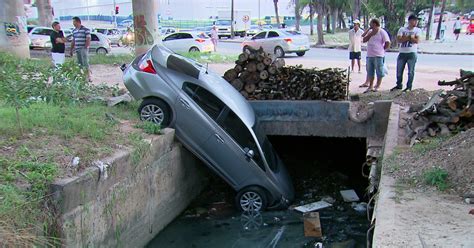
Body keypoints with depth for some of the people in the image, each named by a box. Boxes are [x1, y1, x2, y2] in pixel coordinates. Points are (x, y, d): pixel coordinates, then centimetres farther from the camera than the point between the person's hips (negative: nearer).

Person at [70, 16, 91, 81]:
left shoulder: (85, 30, -6)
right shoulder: (74, 31, 15)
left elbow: (88, 39, -10)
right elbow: (73, 41, 20)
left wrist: (86, 47, -17)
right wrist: (71, 49, 18)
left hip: (83, 49, -7)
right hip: (77, 49, 7)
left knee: (85, 63, -10)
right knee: (79, 64, 9)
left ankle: (88, 77, -8)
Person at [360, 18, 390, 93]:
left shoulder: (382, 32, -7)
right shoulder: (370, 31, 14)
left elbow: (388, 43, -9)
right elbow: (364, 40, 6)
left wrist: (382, 49, -2)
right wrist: (370, 34, -4)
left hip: (378, 55, -7)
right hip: (369, 55, 7)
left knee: (379, 71, 1)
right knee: (370, 71, 11)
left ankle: (377, 86, 7)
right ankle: (370, 86, 19)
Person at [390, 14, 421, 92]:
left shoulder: (417, 30, 3)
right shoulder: (402, 29, 6)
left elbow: (416, 41, -12)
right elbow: (399, 40, -9)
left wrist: (405, 37, -9)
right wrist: (410, 37, -13)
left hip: (412, 53, -2)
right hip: (402, 53, 2)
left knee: (411, 71, 0)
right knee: (399, 71, 8)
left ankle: (409, 87, 9)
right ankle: (399, 85, 24)